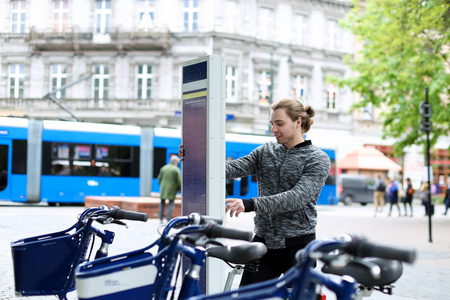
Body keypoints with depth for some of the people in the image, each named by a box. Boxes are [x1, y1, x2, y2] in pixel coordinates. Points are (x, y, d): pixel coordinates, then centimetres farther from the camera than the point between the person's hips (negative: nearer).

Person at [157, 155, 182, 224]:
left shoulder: (163, 168, 5)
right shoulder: (176, 170, -8)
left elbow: (159, 178, 9)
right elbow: (179, 181, -9)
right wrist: (179, 189, 6)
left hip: (163, 188, 4)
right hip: (172, 190, -4)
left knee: (162, 203, 16)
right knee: (171, 204, 3)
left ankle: (160, 218, 9)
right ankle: (168, 220, -3)